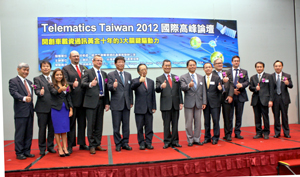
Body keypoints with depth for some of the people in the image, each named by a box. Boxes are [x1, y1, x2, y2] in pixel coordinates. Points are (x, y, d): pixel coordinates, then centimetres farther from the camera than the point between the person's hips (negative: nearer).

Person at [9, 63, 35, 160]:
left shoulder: (29, 82, 19)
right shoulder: (13, 81, -4)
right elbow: (14, 93, -19)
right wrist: (24, 98, -35)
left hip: (29, 111, 7)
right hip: (20, 111, -7)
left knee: (29, 133, 10)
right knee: (20, 133, 0)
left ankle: (27, 151, 20)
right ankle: (19, 153, 10)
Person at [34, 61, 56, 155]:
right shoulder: (37, 79, 5)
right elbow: (37, 91, -8)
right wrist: (40, 93, -30)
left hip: (53, 107, 3)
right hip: (42, 107, -3)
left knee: (52, 128, 8)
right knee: (42, 128, 3)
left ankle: (50, 146, 21)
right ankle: (42, 148, 15)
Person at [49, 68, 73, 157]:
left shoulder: (65, 85, 11)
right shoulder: (51, 85, 0)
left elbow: (68, 98, 12)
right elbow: (54, 92, -20)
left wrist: (71, 109, 5)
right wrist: (60, 89, -42)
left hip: (65, 109, 4)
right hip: (56, 109, -4)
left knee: (64, 130, 6)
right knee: (57, 130, 2)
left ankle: (65, 148, 12)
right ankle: (60, 149, 10)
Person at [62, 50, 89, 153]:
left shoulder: (83, 68, 17)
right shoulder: (66, 69, 2)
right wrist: (72, 85, -27)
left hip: (82, 100, 5)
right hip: (72, 100, -4)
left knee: (82, 123, 11)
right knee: (71, 123, 2)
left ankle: (82, 144, 22)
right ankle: (70, 145, 12)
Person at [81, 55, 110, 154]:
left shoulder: (104, 74, 17)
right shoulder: (88, 72, 2)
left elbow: (106, 89, 14)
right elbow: (83, 83, -14)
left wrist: (107, 103, 8)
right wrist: (90, 84, -36)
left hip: (101, 101, 5)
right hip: (91, 101, -5)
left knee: (99, 124, 9)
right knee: (91, 124, -1)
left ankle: (97, 144, 20)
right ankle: (92, 146, 9)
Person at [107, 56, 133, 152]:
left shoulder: (128, 75, 15)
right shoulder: (111, 75, 3)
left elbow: (130, 89, 14)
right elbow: (109, 87, -8)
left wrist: (131, 102, 10)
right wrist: (113, 86, -31)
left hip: (126, 104, 4)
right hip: (116, 104, -3)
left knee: (126, 125, 7)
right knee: (116, 126, 2)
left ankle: (125, 143, 18)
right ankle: (118, 144, 13)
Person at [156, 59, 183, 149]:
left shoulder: (176, 77, 14)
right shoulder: (159, 79, 4)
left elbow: (179, 91, 12)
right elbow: (157, 90, -11)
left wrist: (181, 102, 5)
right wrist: (161, 86, -33)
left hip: (175, 104, 3)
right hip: (165, 105, -3)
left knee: (175, 124, 8)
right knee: (166, 124, 2)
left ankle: (175, 141, 18)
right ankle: (167, 142, 12)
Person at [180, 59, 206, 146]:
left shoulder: (201, 77, 15)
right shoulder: (183, 77, 3)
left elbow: (203, 90, 11)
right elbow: (183, 87, -13)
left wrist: (204, 102, 4)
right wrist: (189, 85, -34)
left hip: (198, 103, 3)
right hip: (189, 103, -3)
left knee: (198, 122, 8)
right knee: (189, 123, 0)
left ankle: (197, 139, 19)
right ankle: (190, 140, 13)